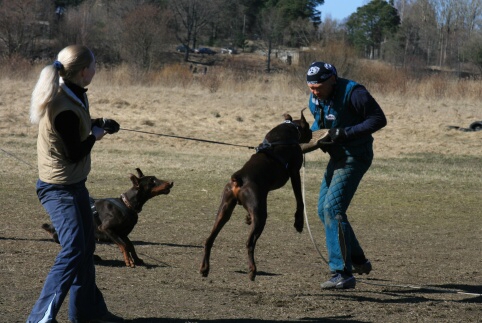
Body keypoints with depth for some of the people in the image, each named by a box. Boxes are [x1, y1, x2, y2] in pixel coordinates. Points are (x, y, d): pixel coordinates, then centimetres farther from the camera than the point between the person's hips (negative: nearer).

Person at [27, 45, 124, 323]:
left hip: (74, 185, 10)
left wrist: (99, 124, 3)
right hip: (60, 189, -10)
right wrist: (95, 135, -6)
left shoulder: (73, 95, 2)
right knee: (73, 251, -15)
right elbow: (75, 153, -22)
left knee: (86, 246, 18)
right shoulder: (64, 109, -27)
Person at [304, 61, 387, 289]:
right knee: (324, 209, 13)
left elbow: (379, 119, -22)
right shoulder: (315, 100, 2)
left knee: (333, 208, -19)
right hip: (337, 157, 9)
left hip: (355, 157, -9)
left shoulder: (352, 93, -23)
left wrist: (345, 133, -28)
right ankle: (358, 261, 27)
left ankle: (343, 274, -19)